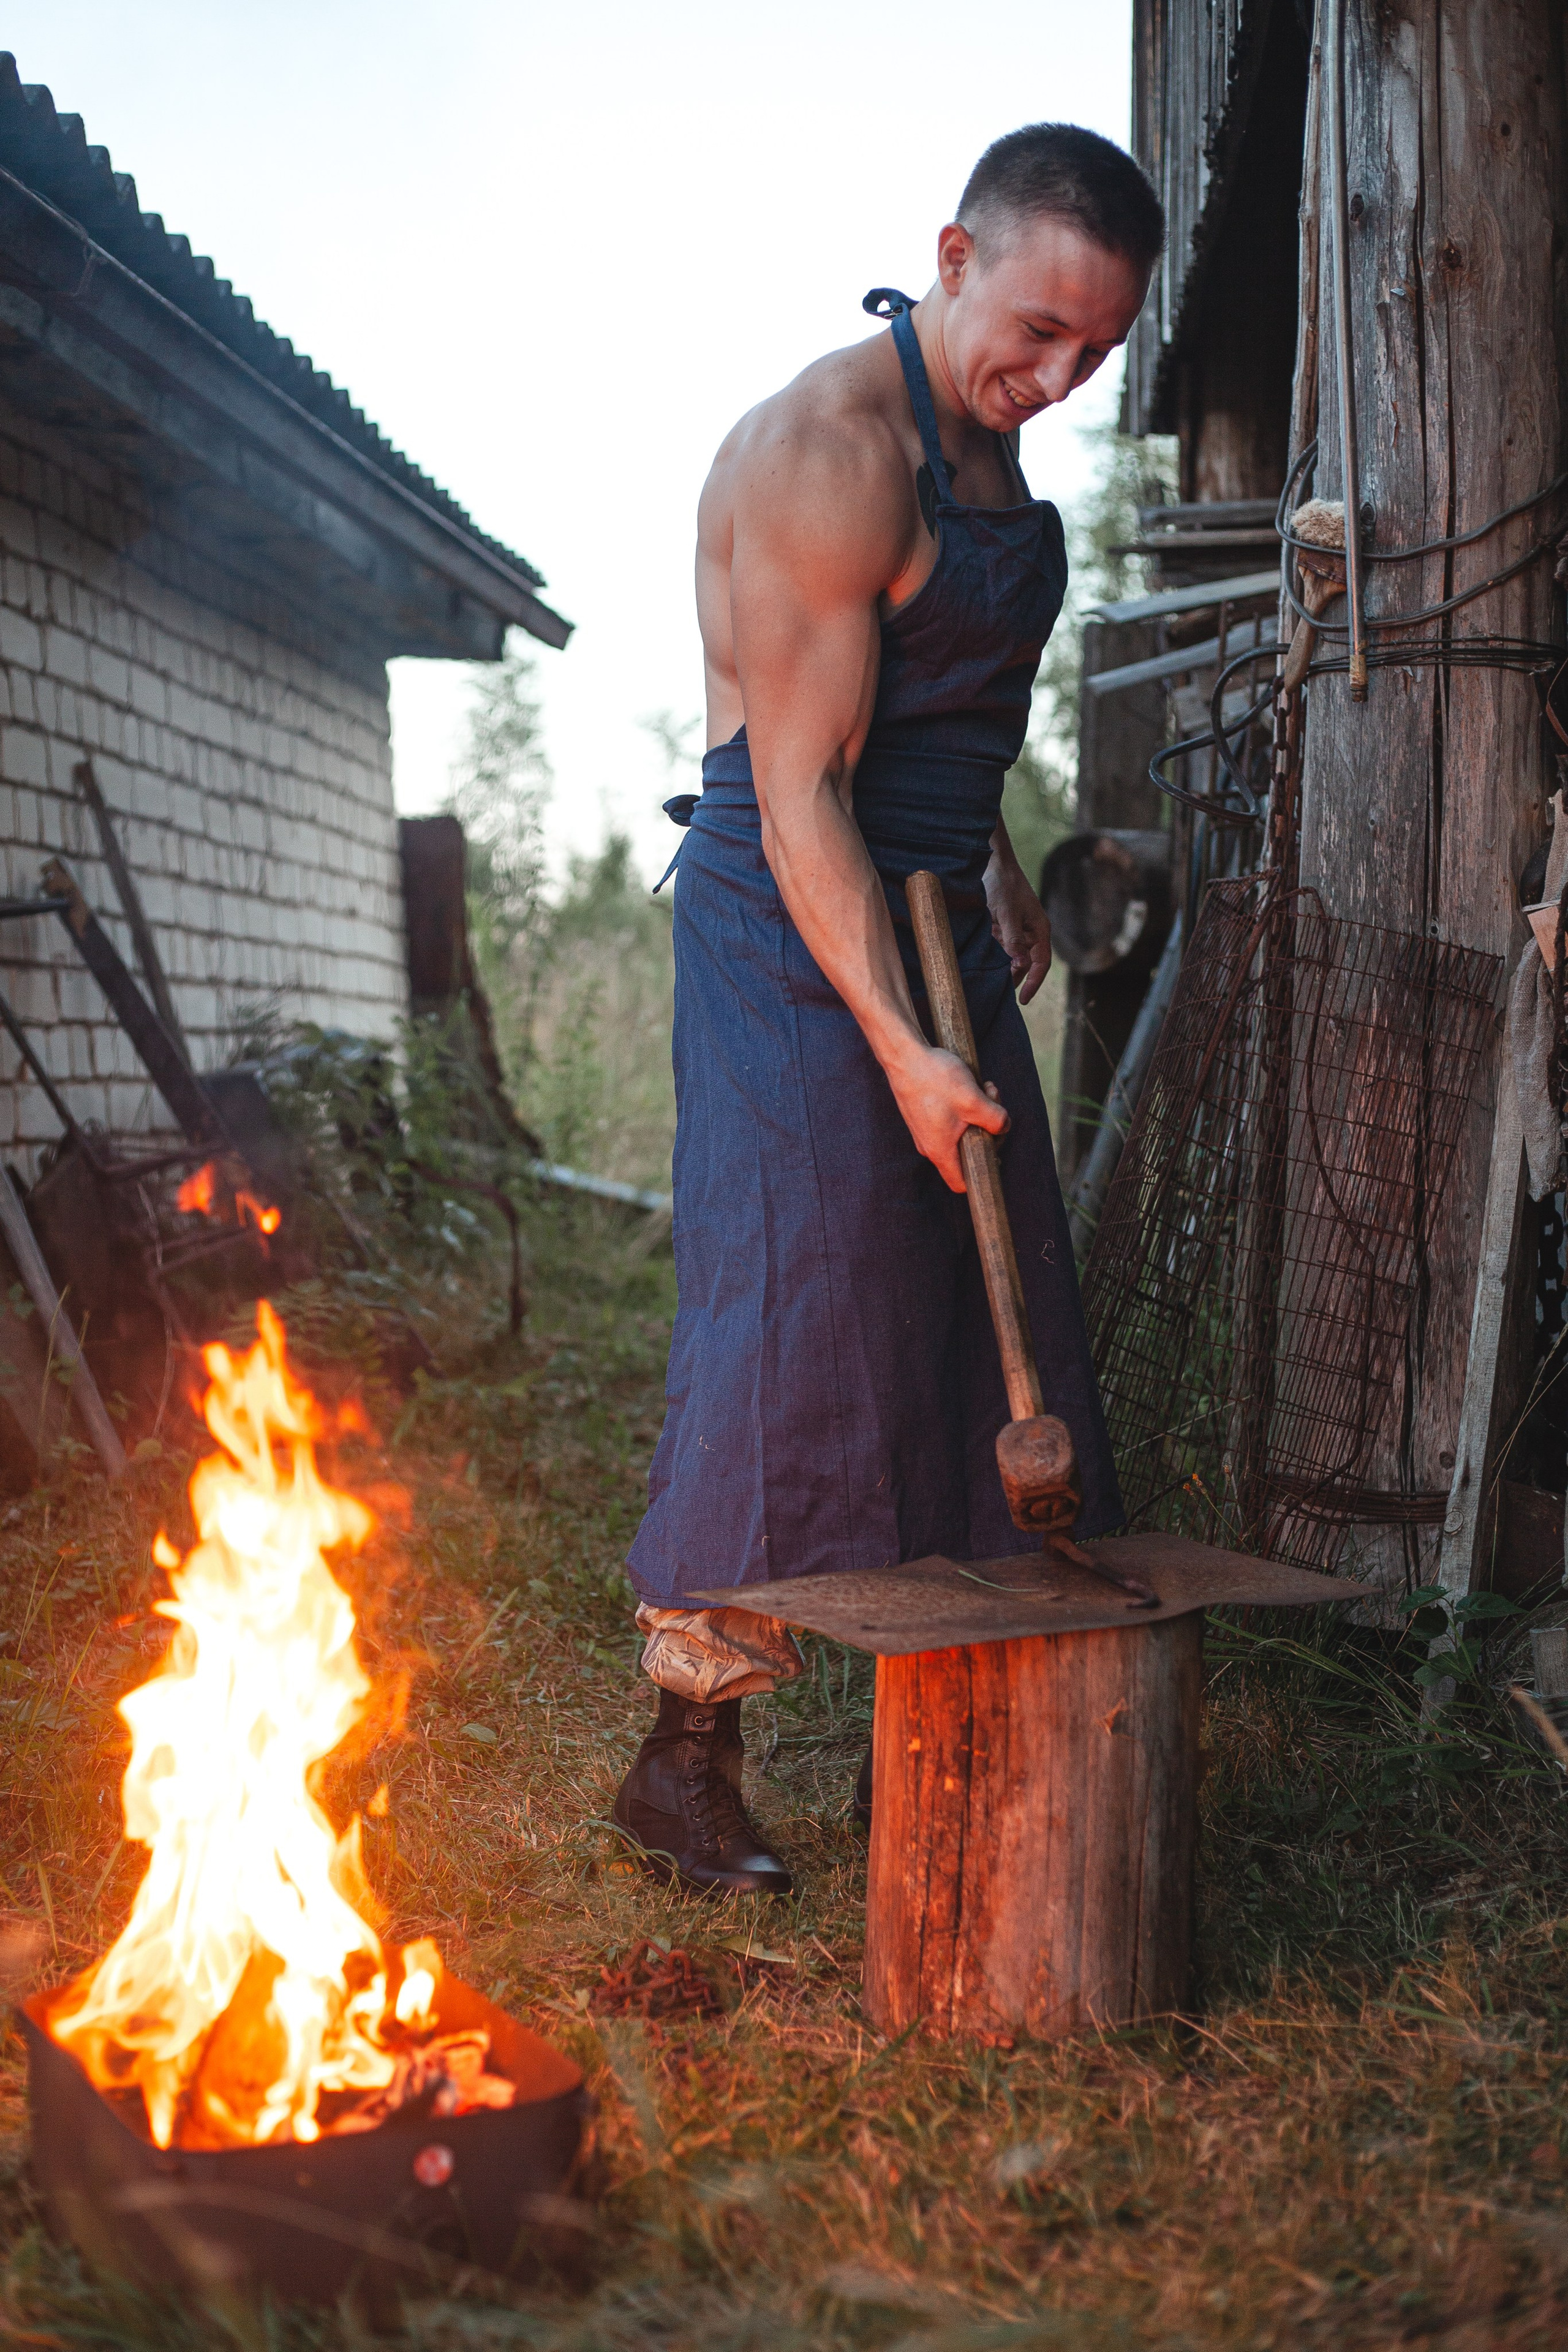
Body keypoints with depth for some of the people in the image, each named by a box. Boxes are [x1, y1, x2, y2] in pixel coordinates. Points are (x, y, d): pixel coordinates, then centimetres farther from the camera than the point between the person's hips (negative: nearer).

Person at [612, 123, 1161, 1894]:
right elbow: (800, 797, -22)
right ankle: (683, 1761, 4)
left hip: (936, 920, 9)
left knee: (983, 1328, 9)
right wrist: (897, 1048, -26)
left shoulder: (987, 443, 12)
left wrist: (1001, 876, 23)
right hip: (797, 931, -9)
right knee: (793, 1332, -9)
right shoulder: (828, 454, -18)